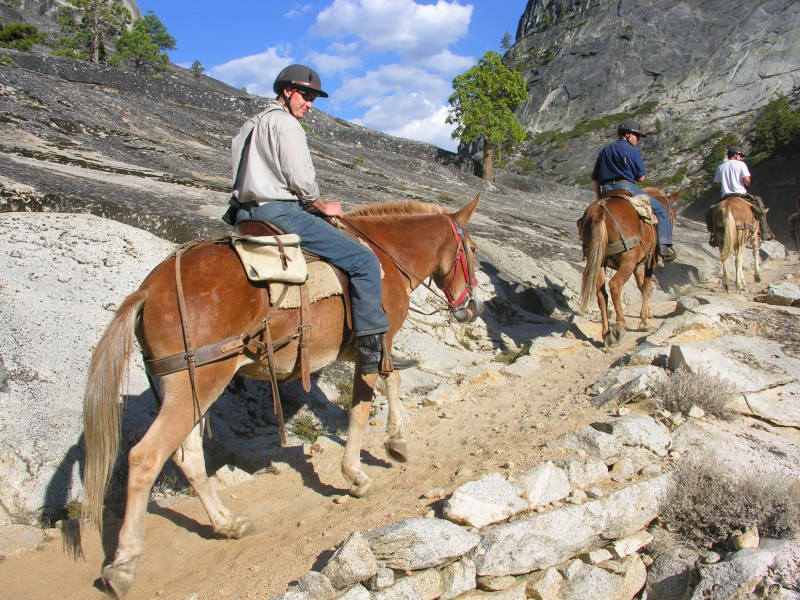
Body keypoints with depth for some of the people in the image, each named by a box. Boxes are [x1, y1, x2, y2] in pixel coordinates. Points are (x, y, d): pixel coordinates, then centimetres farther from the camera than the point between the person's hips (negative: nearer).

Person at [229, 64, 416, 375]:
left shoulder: (249, 125, 23)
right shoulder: (284, 122, -6)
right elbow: (301, 179, -15)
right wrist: (322, 207, 2)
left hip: (246, 214, 10)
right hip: (279, 213, -10)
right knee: (363, 260, -12)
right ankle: (372, 351, -16)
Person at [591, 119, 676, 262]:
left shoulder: (604, 150, 19)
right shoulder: (633, 150, 0)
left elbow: (595, 178, 18)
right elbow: (641, 177, -1)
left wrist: (599, 197, 24)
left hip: (606, 191, 6)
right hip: (627, 188, -6)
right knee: (660, 209, 3)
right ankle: (664, 246, -8)